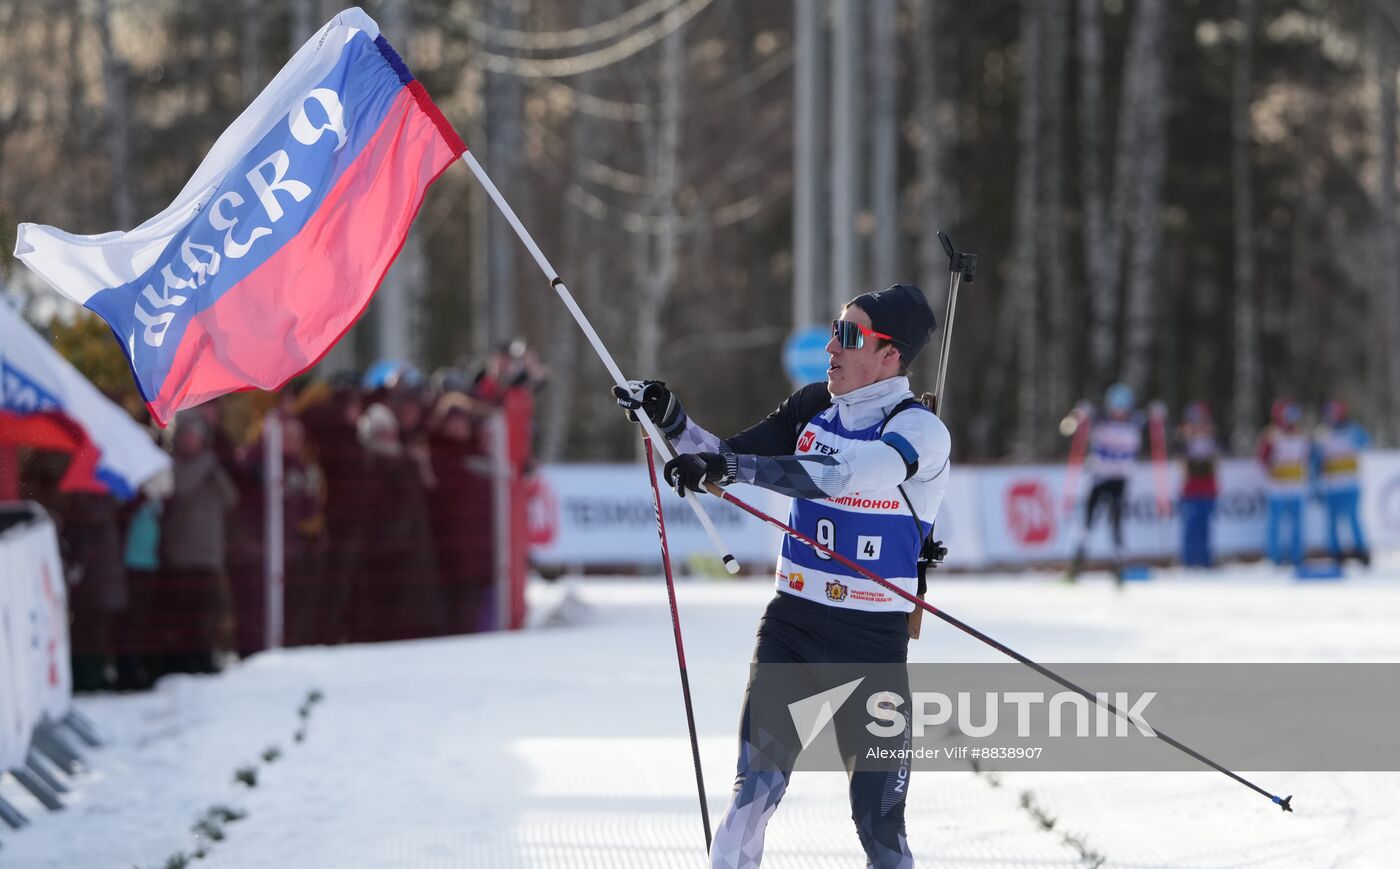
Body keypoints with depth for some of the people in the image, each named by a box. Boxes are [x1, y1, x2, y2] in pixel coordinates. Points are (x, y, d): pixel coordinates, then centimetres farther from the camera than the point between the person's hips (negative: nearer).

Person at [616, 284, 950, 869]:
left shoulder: (921, 432, -12)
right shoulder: (813, 407, 6)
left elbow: (839, 474, -29)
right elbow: (725, 458, 13)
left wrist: (730, 465, -35)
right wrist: (670, 419, -5)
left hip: (873, 644, -4)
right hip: (790, 624, 4)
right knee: (754, 788, -7)